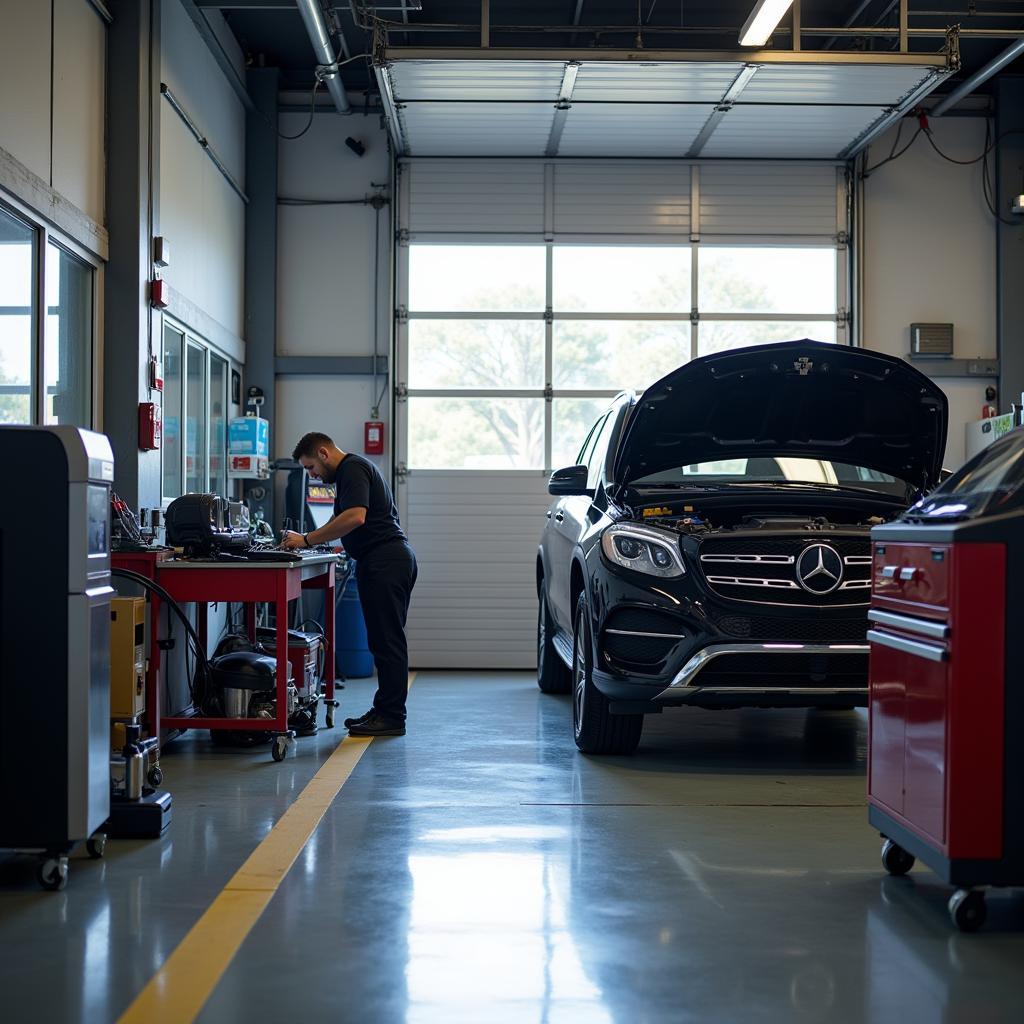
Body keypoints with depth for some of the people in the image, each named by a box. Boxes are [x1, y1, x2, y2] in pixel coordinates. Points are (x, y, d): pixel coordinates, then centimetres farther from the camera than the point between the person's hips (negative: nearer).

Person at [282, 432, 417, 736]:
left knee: (386, 640, -8)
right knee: (385, 640, 12)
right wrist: (311, 538, 16)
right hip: (395, 559, 11)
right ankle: (385, 709, 16)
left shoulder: (352, 469, -10)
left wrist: (307, 540, -21)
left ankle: (391, 717, -6)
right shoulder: (356, 467, 23)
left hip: (384, 563, -11)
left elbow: (355, 517, -24)